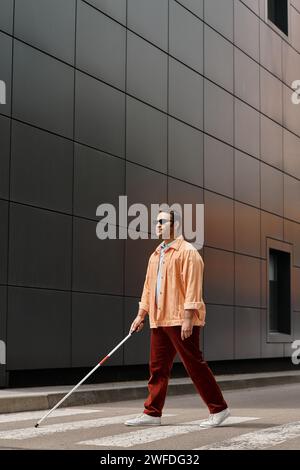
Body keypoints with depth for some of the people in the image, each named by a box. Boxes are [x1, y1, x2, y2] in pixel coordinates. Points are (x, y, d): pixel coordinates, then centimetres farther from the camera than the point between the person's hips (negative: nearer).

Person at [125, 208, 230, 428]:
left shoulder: (187, 251, -8)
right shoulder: (156, 255, 18)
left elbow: (192, 287, -15)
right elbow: (149, 287, 22)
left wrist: (188, 318, -21)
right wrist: (141, 314, 17)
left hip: (181, 321, -8)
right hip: (159, 320, 8)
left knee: (195, 364, -4)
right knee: (158, 367, 8)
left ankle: (219, 408, 6)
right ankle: (152, 413, 13)